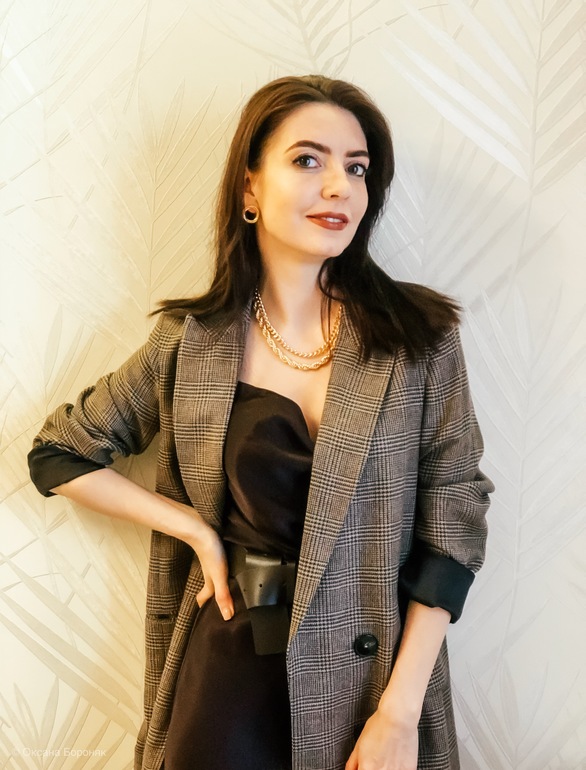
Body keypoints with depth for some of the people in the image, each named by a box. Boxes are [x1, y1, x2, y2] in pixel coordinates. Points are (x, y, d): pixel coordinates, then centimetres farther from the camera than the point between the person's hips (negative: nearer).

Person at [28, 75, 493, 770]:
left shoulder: (420, 335, -8)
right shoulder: (191, 342, -6)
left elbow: (453, 517, -7)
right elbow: (58, 455, 5)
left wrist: (400, 711, -11)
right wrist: (196, 528, -7)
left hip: (378, 669, 0)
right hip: (232, 667, 1)